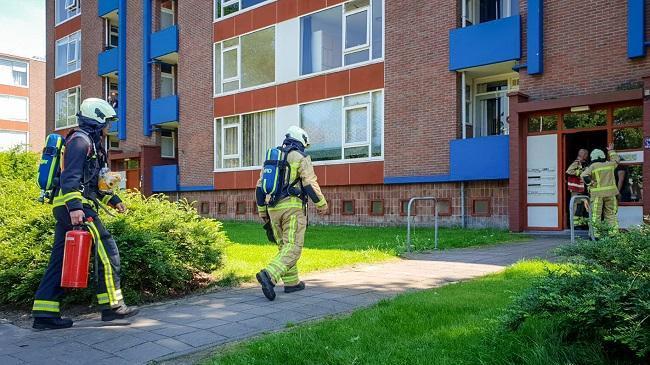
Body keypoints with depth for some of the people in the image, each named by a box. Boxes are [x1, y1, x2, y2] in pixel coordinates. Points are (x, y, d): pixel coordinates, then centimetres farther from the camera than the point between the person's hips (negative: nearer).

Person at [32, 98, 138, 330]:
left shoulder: (90, 143, 26)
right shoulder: (81, 140, -6)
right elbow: (70, 176, -18)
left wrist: (112, 200, 26)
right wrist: (74, 206, -28)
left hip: (66, 208, 11)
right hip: (74, 207, -11)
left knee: (59, 259, 8)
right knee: (106, 251, -8)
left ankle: (44, 314, 10)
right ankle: (112, 306, -4)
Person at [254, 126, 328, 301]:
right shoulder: (301, 158, -2)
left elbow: (260, 187, 15)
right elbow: (311, 185, -9)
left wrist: (262, 210, 23)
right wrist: (321, 204, 4)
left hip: (273, 208, 7)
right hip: (292, 207, -7)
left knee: (284, 246, 17)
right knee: (293, 247, -8)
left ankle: (291, 282, 20)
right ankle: (269, 275, -27)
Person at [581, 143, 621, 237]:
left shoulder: (592, 167, -4)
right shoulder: (609, 164, 7)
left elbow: (584, 175, -19)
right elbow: (617, 160, 30)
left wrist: (590, 183, -7)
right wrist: (611, 151, 40)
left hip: (597, 193, -4)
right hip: (610, 193, 4)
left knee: (596, 215, 0)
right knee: (611, 214, 11)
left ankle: (595, 233, 0)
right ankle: (614, 231, 11)